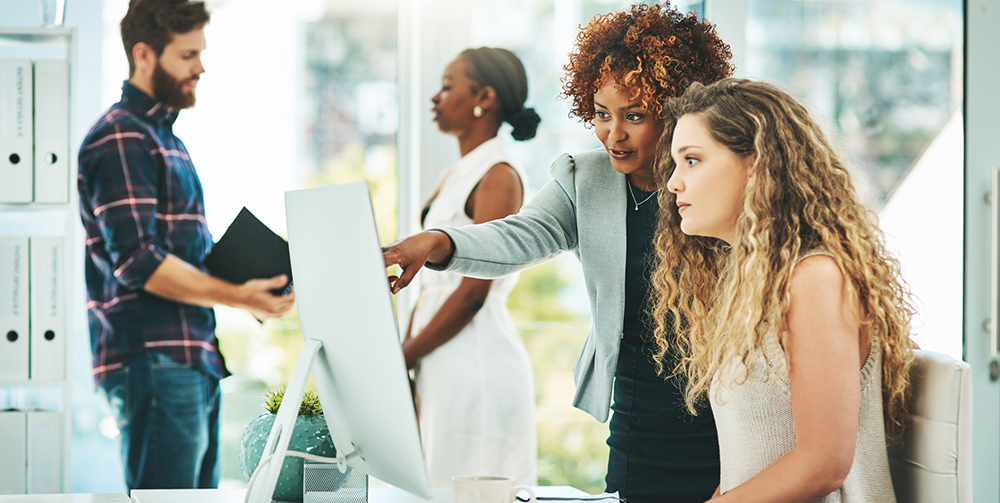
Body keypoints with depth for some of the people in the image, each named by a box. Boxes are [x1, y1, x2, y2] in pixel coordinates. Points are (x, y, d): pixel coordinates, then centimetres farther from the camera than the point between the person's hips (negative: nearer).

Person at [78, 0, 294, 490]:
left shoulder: (164, 137, 22)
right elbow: (138, 261, -19)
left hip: (193, 359, 10)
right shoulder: (120, 139, -10)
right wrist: (235, 296, -23)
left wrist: (252, 275, 11)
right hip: (153, 362, -10)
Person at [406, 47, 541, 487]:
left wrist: (405, 356, -11)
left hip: (478, 359, -9)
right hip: (440, 365, 9)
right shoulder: (453, 177, 18)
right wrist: (401, 352, 6)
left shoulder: (499, 176, -10)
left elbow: (473, 291, -16)